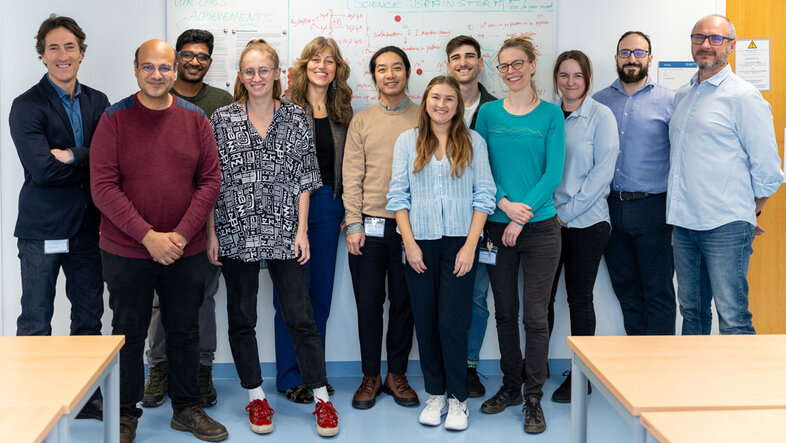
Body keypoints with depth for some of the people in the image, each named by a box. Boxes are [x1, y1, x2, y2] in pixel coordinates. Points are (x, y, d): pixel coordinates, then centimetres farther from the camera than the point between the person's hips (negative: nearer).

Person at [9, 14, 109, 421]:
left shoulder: (98, 102, 9)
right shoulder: (26, 107, -6)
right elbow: (41, 169, -18)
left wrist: (71, 156, -17)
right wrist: (91, 161, -10)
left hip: (88, 226, 5)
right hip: (43, 229, -4)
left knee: (89, 317, 13)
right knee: (35, 323, 5)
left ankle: (87, 397, 26)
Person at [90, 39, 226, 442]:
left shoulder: (195, 118, 2)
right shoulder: (114, 118, -5)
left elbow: (210, 180, 0)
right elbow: (103, 186, -10)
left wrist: (180, 235, -11)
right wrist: (149, 236, -17)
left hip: (186, 252, 2)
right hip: (126, 251, -2)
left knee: (184, 332, 13)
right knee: (128, 334, 9)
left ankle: (186, 408, 29)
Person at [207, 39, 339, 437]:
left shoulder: (296, 118, 2)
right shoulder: (222, 119, 1)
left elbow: (304, 180, 3)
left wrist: (302, 230, -3)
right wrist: (211, 233, -3)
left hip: (283, 233, 0)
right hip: (236, 234, 1)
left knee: (300, 316, 1)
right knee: (241, 318, 9)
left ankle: (322, 397, 12)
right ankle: (255, 396, 23)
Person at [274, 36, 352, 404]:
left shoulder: (342, 112, 11)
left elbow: (345, 165, 14)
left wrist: (346, 208, 8)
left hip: (328, 205, 5)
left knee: (321, 291, 10)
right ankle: (290, 377, 12)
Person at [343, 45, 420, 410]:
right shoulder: (361, 121, 8)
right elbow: (352, 176, 3)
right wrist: (354, 225, -5)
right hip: (369, 226, 0)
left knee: (404, 302, 7)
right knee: (369, 303, 5)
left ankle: (397, 375, 21)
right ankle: (370, 376, 19)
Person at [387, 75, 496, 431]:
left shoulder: (473, 142, 5)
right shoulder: (407, 141, 8)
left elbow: (484, 195, 1)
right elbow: (398, 195, 4)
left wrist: (470, 245, -7)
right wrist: (410, 243, -5)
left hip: (459, 243, -1)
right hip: (420, 244, 2)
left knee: (451, 322, -6)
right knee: (426, 322, 5)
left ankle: (457, 398, 9)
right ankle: (435, 394, 19)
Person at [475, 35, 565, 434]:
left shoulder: (550, 114, 0)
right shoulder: (488, 112, 6)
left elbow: (553, 173, -6)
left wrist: (521, 215, -13)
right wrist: (505, 204, -12)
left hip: (539, 227, -2)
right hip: (497, 226, 2)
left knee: (535, 316, 0)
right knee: (505, 312, 12)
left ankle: (533, 400, 10)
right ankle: (510, 386, 27)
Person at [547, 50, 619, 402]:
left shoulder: (601, 116, -2)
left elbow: (603, 171, -8)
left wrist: (568, 211, -12)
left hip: (586, 220, -3)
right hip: (548, 219, 3)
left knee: (580, 298, 4)